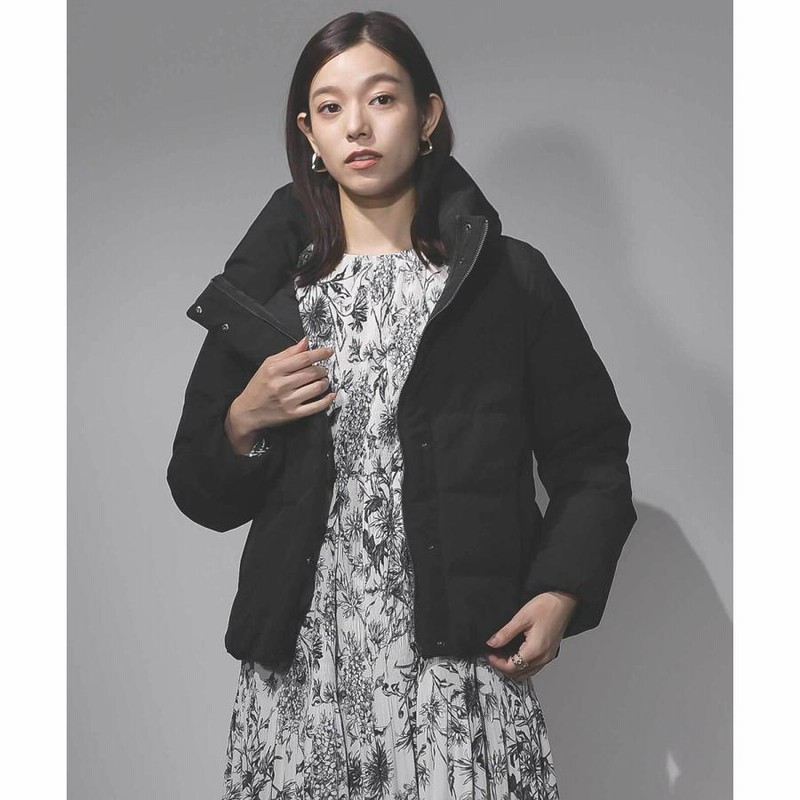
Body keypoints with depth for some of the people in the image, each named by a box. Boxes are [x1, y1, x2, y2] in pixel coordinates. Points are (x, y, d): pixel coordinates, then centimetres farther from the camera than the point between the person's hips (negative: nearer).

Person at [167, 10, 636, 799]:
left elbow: (591, 461, 6)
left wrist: (562, 592, -7)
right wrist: (243, 424, -6)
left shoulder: (511, 281, 3)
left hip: (458, 665, -2)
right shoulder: (263, 291, 9)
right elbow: (200, 493, 13)